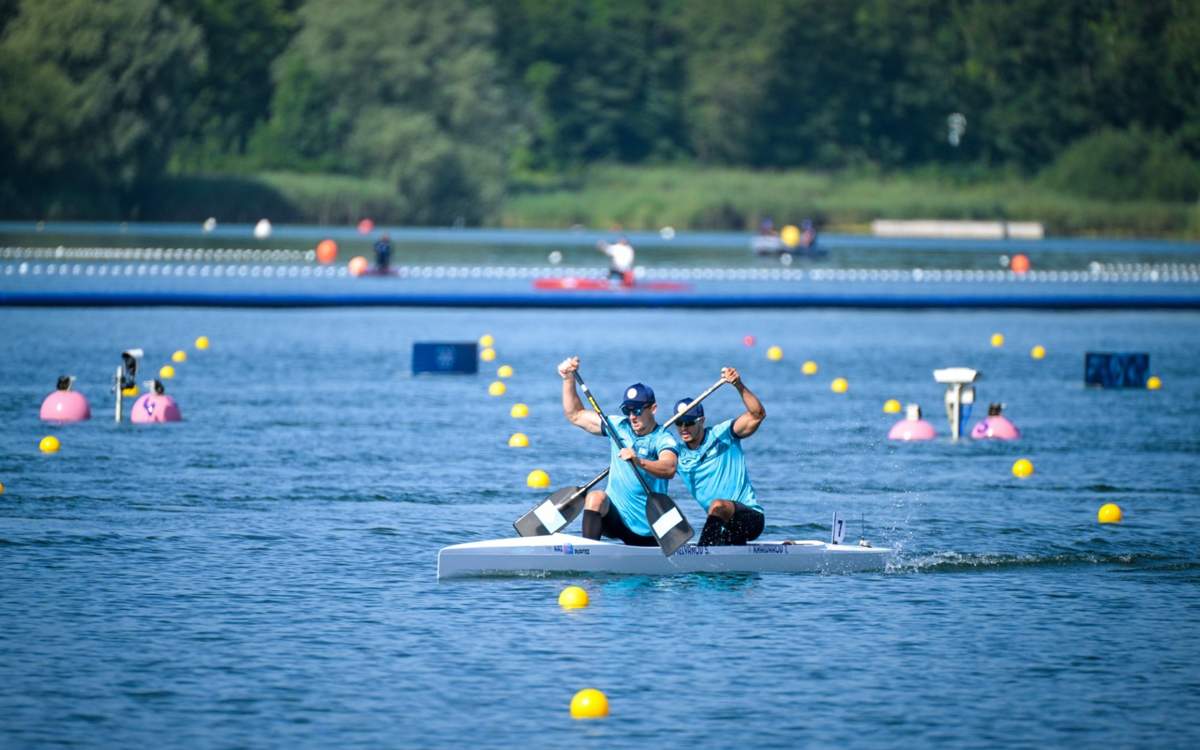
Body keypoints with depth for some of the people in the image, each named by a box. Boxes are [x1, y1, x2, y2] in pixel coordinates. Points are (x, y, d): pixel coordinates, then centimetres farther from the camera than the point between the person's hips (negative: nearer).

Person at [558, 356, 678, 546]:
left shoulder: (664, 439, -11)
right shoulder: (619, 427, 5)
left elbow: (669, 469, -32)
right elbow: (575, 415, 12)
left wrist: (639, 462, -51)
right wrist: (569, 380, 0)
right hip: (614, 516, 2)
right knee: (595, 498, -29)